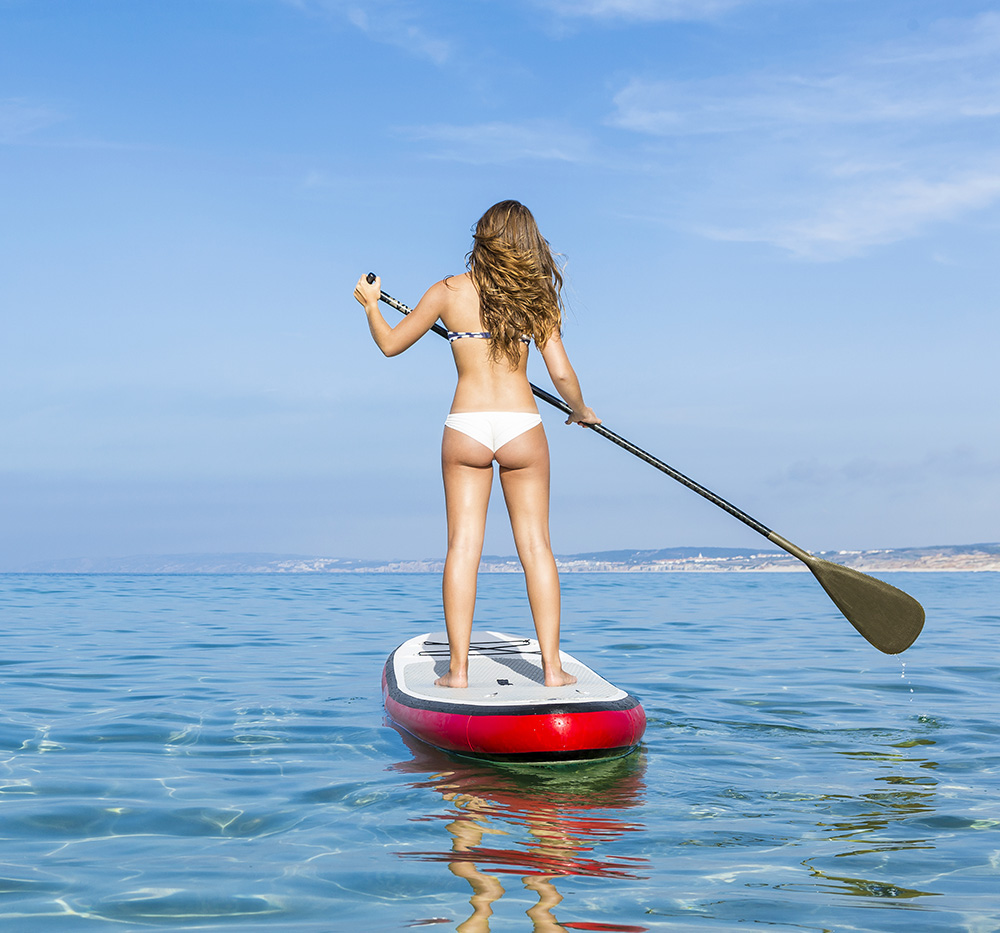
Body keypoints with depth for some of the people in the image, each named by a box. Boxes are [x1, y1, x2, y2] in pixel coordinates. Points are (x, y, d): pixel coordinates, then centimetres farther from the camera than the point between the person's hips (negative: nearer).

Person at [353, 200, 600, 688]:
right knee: (535, 545, 5)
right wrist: (581, 410, 21)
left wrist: (370, 304, 30)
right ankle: (552, 667, 4)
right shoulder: (535, 298, 4)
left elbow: (391, 344, 11)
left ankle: (458, 668, 2)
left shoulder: (449, 291, 3)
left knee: (463, 546, 3)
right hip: (522, 427, 0)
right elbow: (562, 374, 1)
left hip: (465, 428, 0)